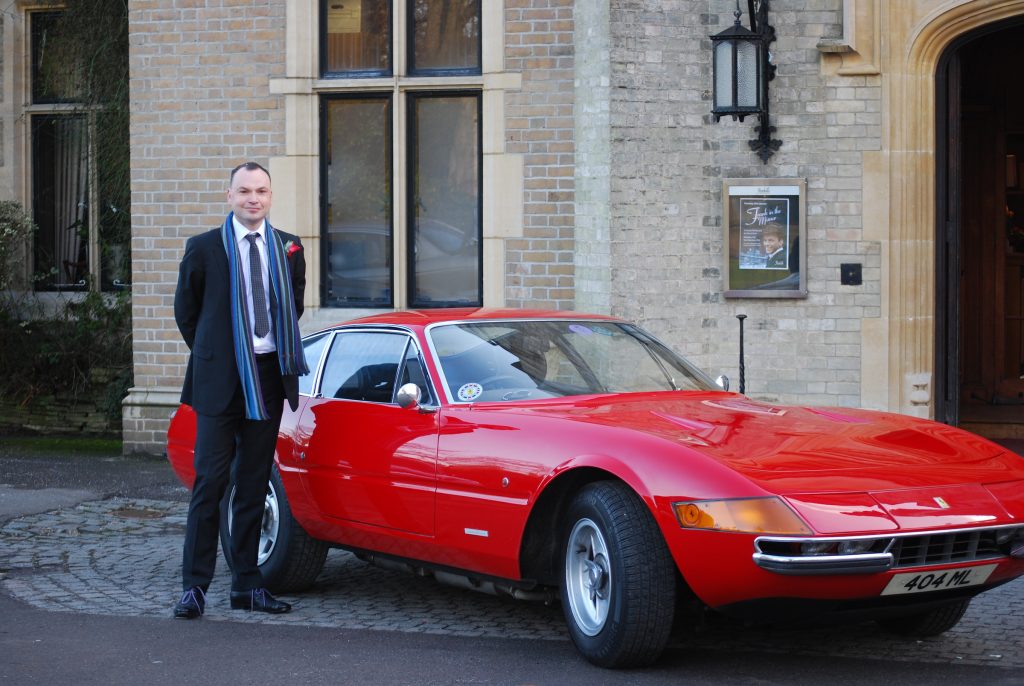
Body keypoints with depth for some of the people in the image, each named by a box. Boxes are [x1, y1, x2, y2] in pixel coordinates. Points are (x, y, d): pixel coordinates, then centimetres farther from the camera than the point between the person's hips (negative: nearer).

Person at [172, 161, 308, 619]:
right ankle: (194, 587, -3)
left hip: (269, 376, 4)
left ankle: (247, 585, 14)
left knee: (254, 485, 8)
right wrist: (211, 355, 9)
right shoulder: (204, 249, -2)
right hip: (219, 380, -3)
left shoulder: (288, 249, 8)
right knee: (211, 481, -6)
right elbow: (185, 310, 8)